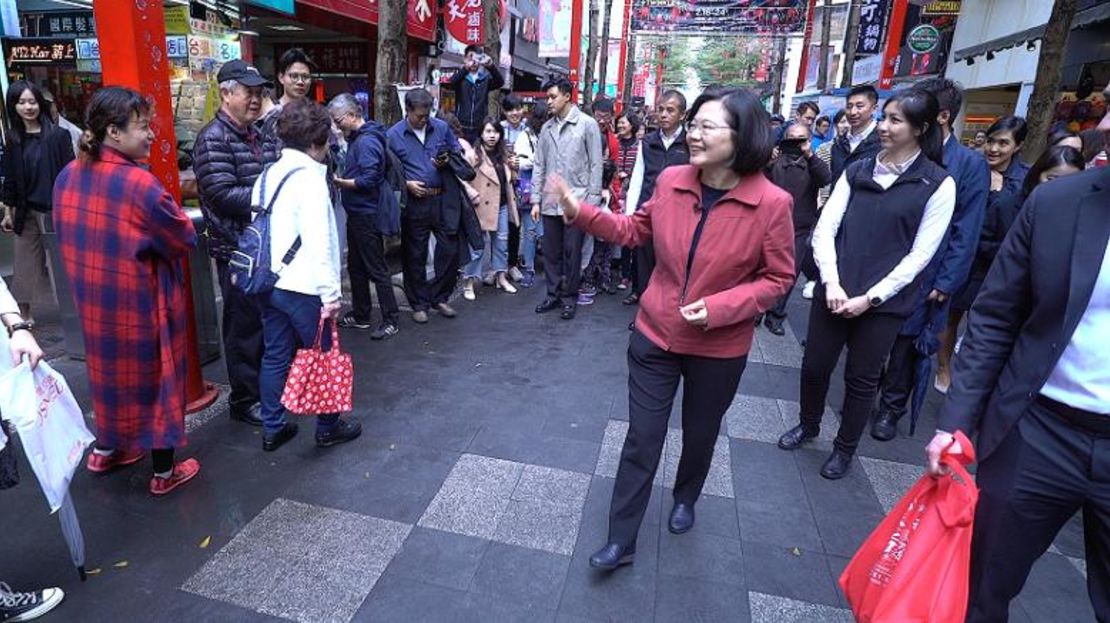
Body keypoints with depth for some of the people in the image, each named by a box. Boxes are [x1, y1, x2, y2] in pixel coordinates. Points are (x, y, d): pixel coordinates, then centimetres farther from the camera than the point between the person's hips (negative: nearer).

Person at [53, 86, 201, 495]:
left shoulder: (67, 178, -1)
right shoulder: (140, 184, -25)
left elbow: (69, 237, 10)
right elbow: (185, 238, -15)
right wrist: (160, 228, 4)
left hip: (92, 299, 7)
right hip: (142, 303, -7)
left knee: (111, 370, 25)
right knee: (155, 378, 8)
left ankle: (106, 450, 42)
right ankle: (164, 472, 21)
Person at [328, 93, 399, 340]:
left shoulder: (367, 141, -17)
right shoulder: (355, 138, 13)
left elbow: (369, 180, -24)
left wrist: (339, 182, -18)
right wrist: (340, 178, 6)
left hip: (367, 215, -10)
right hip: (356, 213, 10)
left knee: (377, 268, -4)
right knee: (355, 266, 16)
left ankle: (391, 320, 5)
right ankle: (360, 315, 28)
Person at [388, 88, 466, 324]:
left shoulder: (441, 127, 6)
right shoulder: (393, 135, -1)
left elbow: (458, 152, 17)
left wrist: (448, 161, -4)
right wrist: (406, 183, -14)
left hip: (443, 200, 2)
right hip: (414, 203, -2)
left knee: (449, 251, 4)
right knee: (415, 255, 6)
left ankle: (440, 298, 23)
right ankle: (419, 304, 20)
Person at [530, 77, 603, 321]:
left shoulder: (588, 125, -2)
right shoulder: (547, 128, 11)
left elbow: (595, 165, -4)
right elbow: (538, 165, 11)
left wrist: (592, 201, -9)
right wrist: (536, 200, 6)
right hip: (550, 202, 4)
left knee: (572, 252, 2)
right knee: (551, 251, 10)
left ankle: (569, 297, 15)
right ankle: (553, 294, 23)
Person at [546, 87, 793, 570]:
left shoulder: (771, 202, -18)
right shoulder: (671, 181, -9)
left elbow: (778, 277, -9)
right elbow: (636, 230, 7)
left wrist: (720, 307, -22)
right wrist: (580, 212, -5)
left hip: (719, 347, -1)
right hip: (656, 334, 2)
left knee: (700, 434, 22)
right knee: (641, 439, 8)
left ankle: (685, 498, 53)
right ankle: (621, 539, 23)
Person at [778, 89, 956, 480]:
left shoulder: (939, 184, -5)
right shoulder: (856, 171, 5)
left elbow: (920, 254, -7)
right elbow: (825, 228, 0)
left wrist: (871, 297, -12)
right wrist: (831, 282, -12)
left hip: (885, 301, -3)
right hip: (835, 292, 3)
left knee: (861, 378, 10)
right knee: (814, 365, 11)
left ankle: (845, 448, 31)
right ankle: (808, 425, 38)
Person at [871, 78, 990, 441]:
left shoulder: (970, 165, -4)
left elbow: (965, 232, -6)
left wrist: (945, 283, -10)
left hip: (922, 277, -3)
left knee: (905, 344, 10)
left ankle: (891, 409, 26)